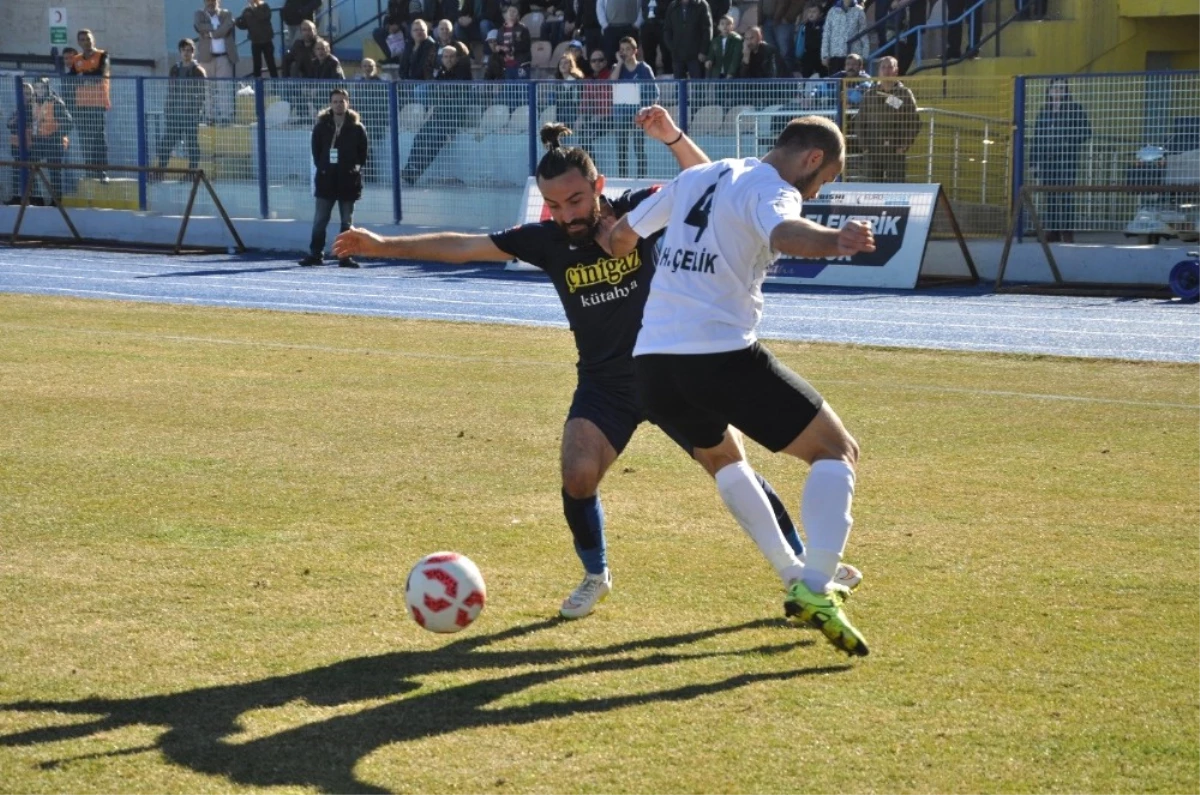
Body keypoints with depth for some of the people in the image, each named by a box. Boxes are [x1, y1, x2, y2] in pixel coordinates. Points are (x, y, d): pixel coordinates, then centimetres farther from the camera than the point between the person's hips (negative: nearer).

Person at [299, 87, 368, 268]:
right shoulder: (321, 126, 3)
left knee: (347, 221, 4)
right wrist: (321, 166, 1)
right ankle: (316, 254, 6)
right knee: (319, 219, 1)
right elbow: (316, 151, 9)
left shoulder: (356, 128, 1)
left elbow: (363, 153, 5)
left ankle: (345, 256, 8)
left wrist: (357, 168, -3)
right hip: (326, 179, 1)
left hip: (348, 180, -1)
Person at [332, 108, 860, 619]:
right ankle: (595, 576, 10)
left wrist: (672, 139, -37)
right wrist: (383, 245, -10)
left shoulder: (637, 212, -12)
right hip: (603, 384, 1)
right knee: (578, 476, -17)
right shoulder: (546, 241, -8)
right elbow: (463, 247, -5)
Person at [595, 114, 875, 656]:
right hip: (723, 358, -8)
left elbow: (620, 235, 29)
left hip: (651, 364, 8)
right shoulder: (770, 189, -5)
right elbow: (784, 232, -31)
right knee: (837, 451, 5)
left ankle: (795, 578, 32)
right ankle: (816, 590, -12)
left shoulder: (696, 177, 17)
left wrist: (610, 239, 52)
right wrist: (834, 242, -50)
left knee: (721, 456, 34)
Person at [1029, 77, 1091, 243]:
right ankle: (1052, 231, 9)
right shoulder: (1044, 111, 13)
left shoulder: (1075, 109, 2)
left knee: (1066, 197, -9)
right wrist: (1035, 162, 8)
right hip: (1047, 161, 4)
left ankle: (1067, 232, -10)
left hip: (1067, 160, -4)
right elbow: (1037, 137, 13)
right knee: (1051, 198, 5)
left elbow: (1086, 132, 0)